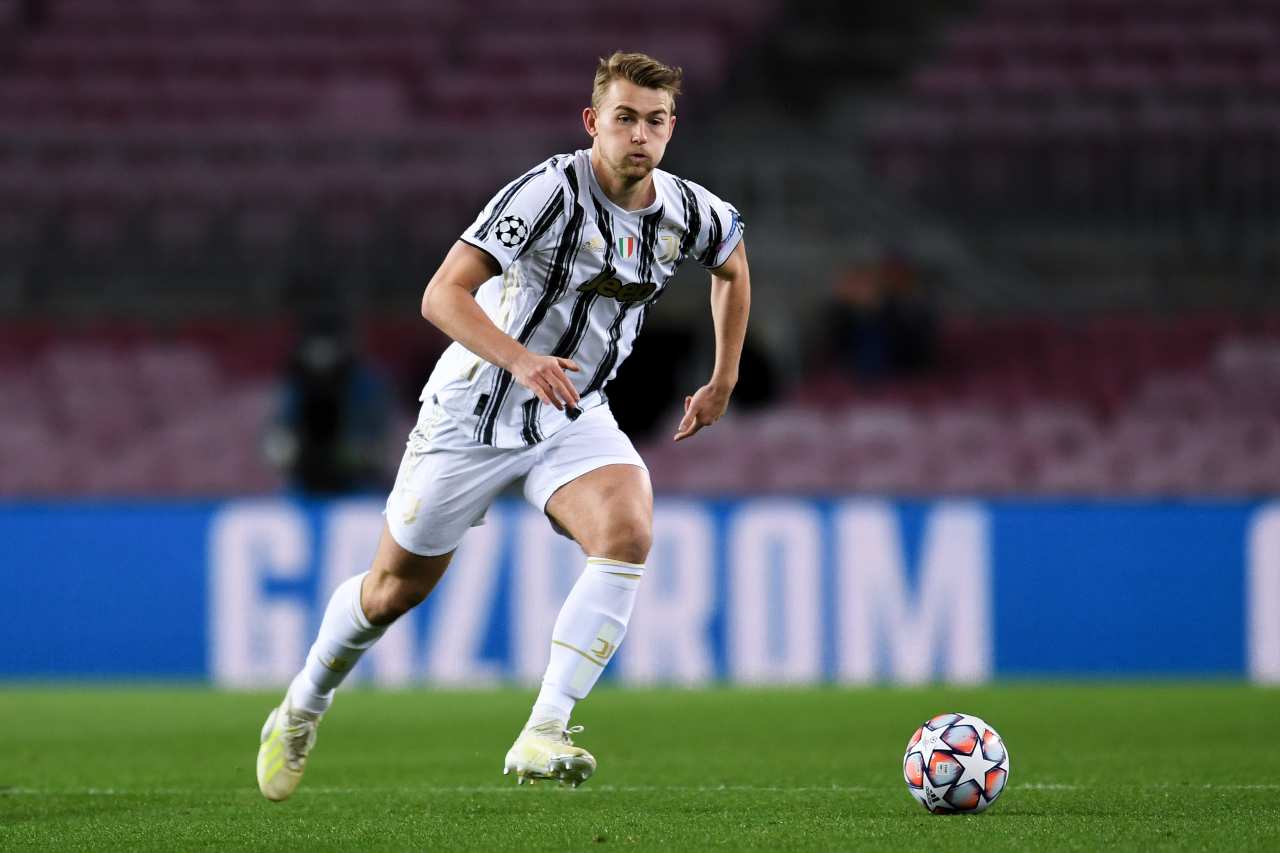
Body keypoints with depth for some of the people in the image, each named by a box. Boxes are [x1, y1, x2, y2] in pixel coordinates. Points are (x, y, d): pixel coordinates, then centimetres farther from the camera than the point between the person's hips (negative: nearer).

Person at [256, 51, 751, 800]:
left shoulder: (690, 214, -6)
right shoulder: (553, 191, -23)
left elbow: (733, 267, 21)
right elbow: (442, 295, -29)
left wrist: (723, 381, 17)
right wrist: (521, 359, -44)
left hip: (576, 417, 4)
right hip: (475, 411, -4)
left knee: (629, 530, -27)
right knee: (397, 588, 8)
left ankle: (543, 736, -27)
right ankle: (302, 709, 38)